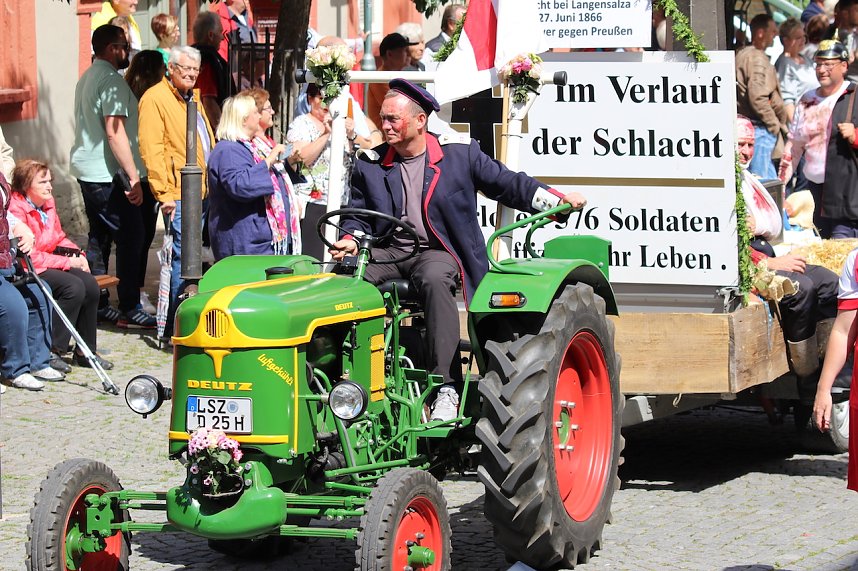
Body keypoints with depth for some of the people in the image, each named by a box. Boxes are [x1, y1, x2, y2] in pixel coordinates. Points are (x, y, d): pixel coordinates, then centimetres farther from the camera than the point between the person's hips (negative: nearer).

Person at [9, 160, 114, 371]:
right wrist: (67, 262, -17)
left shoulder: (48, 204, 9)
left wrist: (77, 254, 2)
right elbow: (29, 256, -22)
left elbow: (59, 238, 22)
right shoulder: (16, 209, -19)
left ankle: (85, 351, -2)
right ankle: (53, 351, -19)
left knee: (90, 285, -12)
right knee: (74, 287, -27)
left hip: (49, 264, 9)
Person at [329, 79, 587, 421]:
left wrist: (556, 199, -2)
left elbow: (505, 183, 8)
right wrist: (350, 241, -6)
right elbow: (359, 214, 17)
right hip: (388, 251, 3)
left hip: (437, 252, -3)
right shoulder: (370, 165, 11)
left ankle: (447, 387, -39)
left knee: (434, 279, -39)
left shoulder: (459, 153, 3)